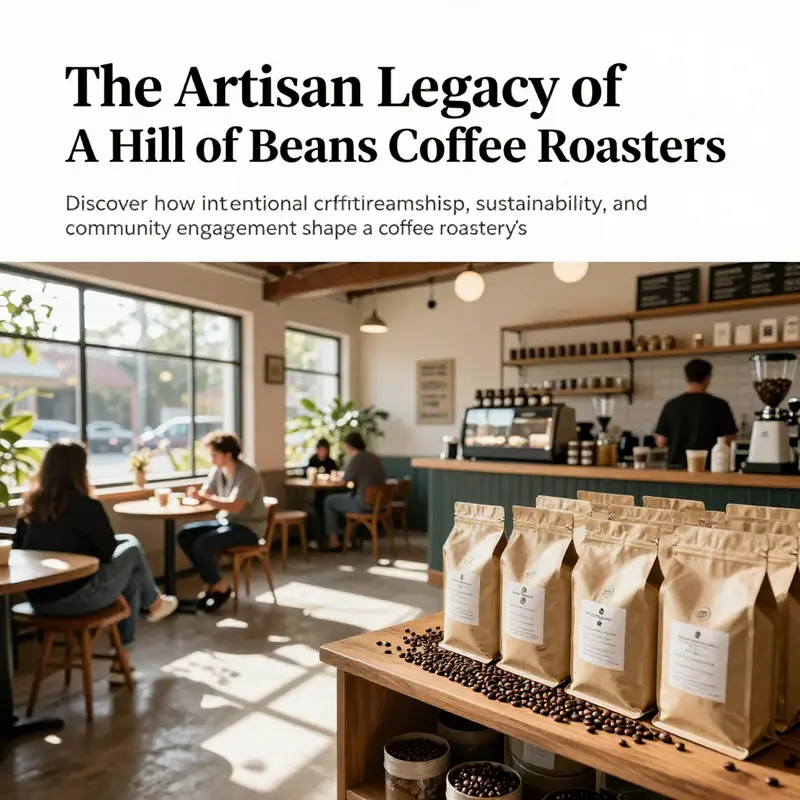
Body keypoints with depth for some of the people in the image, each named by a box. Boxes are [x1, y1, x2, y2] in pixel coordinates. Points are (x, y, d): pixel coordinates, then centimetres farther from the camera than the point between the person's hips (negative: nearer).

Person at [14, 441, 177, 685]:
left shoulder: (30, 505, 2)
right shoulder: (86, 505, -17)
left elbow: (19, 549, 13)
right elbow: (108, 553, -8)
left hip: (37, 600, 7)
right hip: (76, 597, -6)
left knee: (131, 577, 24)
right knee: (131, 549, 14)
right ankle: (154, 603, 37)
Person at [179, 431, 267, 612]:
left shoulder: (247, 475, -22)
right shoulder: (217, 470, 2)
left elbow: (235, 507, -31)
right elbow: (204, 495, 2)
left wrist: (205, 497, -35)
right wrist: (195, 495, -22)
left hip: (248, 528, -8)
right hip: (226, 521, 8)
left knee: (202, 544, -25)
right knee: (184, 534, -5)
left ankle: (220, 586, -1)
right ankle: (212, 582, 6)